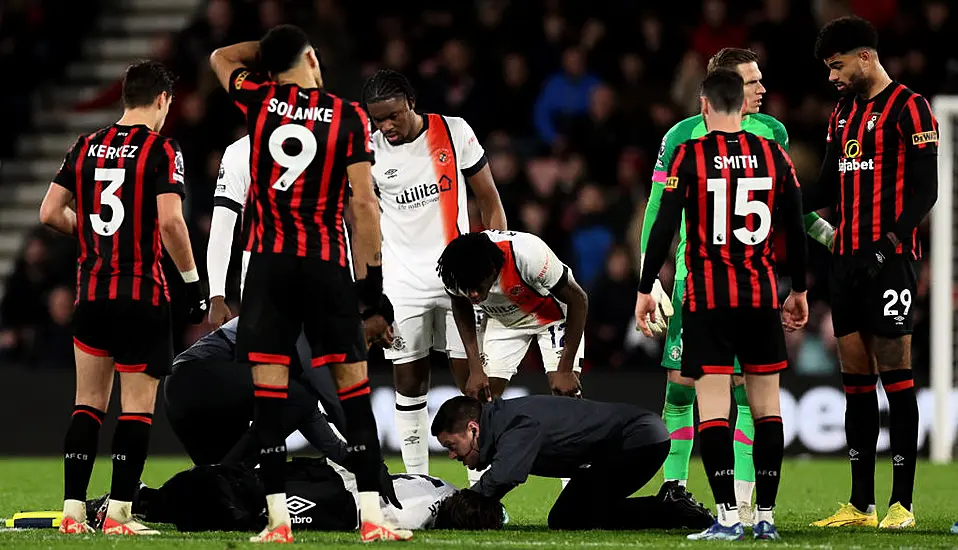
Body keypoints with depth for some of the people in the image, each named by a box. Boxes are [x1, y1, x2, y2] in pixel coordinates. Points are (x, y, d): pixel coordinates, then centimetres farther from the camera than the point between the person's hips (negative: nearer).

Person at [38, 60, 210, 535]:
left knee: (88, 401, 11)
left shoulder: (86, 147, 9)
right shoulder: (161, 150, -7)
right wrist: (193, 281, -8)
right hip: (141, 292, -5)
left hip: (90, 291, 5)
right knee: (137, 404, 0)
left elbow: (50, 213, 8)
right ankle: (119, 514, -3)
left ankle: (73, 510, 7)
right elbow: (170, 220, -17)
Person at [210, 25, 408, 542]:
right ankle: (371, 516, -2)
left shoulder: (260, 102, 3)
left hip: (269, 264, 1)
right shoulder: (348, 117, -2)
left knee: (268, 392, 1)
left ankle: (277, 519, -2)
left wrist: (271, 47, 24)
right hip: (327, 265, -1)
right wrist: (371, 269, 2)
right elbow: (363, 199, -4)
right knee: (353, 386, 3)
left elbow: (221, 57, 24)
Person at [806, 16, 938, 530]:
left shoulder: (909, 109, -7)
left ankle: (902, 502, -6)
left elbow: (924, 190, -12)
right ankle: (862, 503, 10)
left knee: (894, 372, -7)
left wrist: (892, 240, -22)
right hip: (846, 257, 8)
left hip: (889, 258, -8)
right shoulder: (843, 112, 18)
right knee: (855, 376, 7)